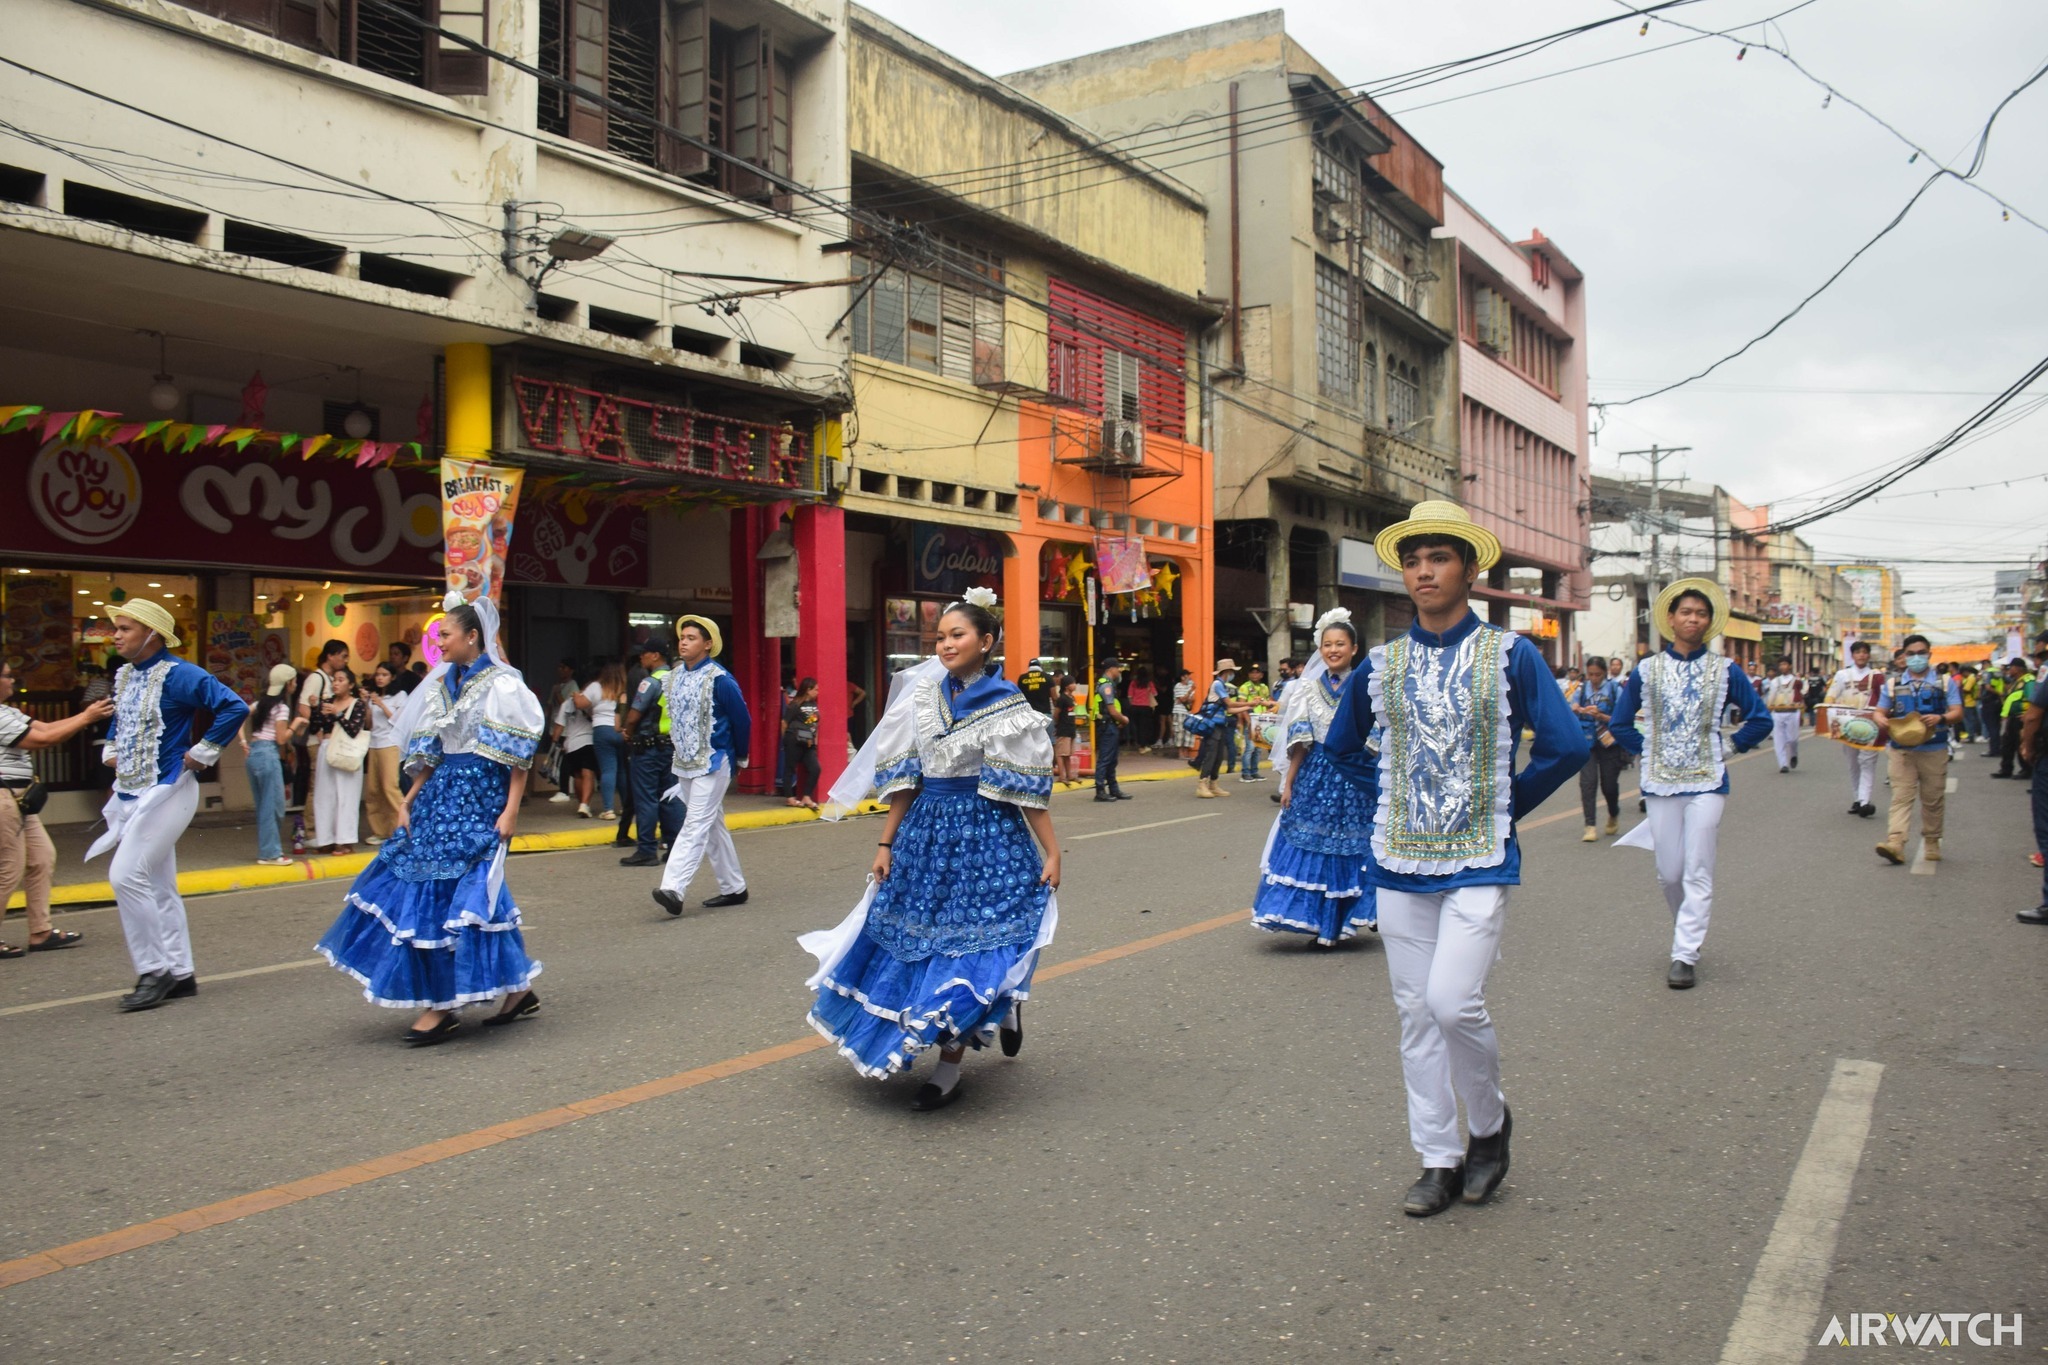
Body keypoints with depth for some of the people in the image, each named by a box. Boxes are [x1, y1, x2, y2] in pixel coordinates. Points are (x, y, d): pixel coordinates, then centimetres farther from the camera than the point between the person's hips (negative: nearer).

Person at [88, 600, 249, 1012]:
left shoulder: (178, 675, -15)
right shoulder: (123, 676, 11)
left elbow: (234, 707, -24)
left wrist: (200, 754, -19)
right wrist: (112, 751, 16)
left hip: (165, 790, -9)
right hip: (131, 792, 9)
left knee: (127, 875, -14)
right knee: (158, 886, 11)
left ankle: (155, 970, -3)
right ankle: (180, 974, 19)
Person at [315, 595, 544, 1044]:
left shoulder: (502, 685, -8)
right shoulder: (442, 685, 14)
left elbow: (520, 756, -11)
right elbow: (430, 754, 17)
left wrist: (511, 810, -17)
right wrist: (407, 802, 10)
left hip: (480, 799, -8)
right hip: (441, 796, 8)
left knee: (455, 893, -8)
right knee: (426, 886, 6)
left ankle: (440, 1007, 2)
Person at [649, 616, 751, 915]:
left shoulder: (719, 680, -14)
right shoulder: (673, 677, 8)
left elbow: (742, 720, -8)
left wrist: (739, 757, 2)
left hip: (712, 764, -8)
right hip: (684, 764, 8)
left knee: (696, 826, -13)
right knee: (713, 826, 14)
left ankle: (673, 889, -20)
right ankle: (733, 888, 23)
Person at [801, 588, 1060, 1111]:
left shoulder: (1006, 705, -9)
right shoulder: (923, 696, 6)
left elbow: (1027, 789, -10)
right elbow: (905, 778, 7)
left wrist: (1051, 853, -11)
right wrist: (886, 843, 5)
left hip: (985, 837, -6)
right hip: (926, 833, 6)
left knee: (965, 946, -2)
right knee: (918, 935, 12)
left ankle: (949, 1068, 11)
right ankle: (1002, 1007, 36)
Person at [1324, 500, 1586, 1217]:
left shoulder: (1509, 654, -3)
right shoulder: (1381, 663, 6)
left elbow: (1566, 748, -4)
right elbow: (1341, 746, 20)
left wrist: (1504, 807, 0)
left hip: (1478, 862, -4)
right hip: (1399, 862, 4)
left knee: (1452, 1001, -16)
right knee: (1416, 1015, 7)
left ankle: (1490, 1123, 13)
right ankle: (1439, 1161, 20)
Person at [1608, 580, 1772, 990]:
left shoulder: (1725, 670, 3)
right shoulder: (1647, 670, 5)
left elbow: (1760, 719, 9)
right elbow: (1621, 724, 15)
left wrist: (1729, 748, 4)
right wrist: (1647, 750, 6)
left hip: (1707, 783, -1)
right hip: (1660, 783, 2)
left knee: (1697, 873, -6)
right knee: (1669, 873, 5)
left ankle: (1685, 956, -4)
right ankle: (1688, 927, 32)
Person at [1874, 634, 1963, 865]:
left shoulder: (1944, 682, 8)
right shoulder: (1893, 684, 11)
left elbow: (1957, 712, 1)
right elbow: (1880, 712, 14)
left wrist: (1941, 718, -21)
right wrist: (1881, 721, -11)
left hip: (1934, 751, 0)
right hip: (1901, 750, 0)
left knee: (1933, 799, 7)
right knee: (1901, 797, -8)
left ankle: (1932, 843, 21)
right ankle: (1895, 844, -18)